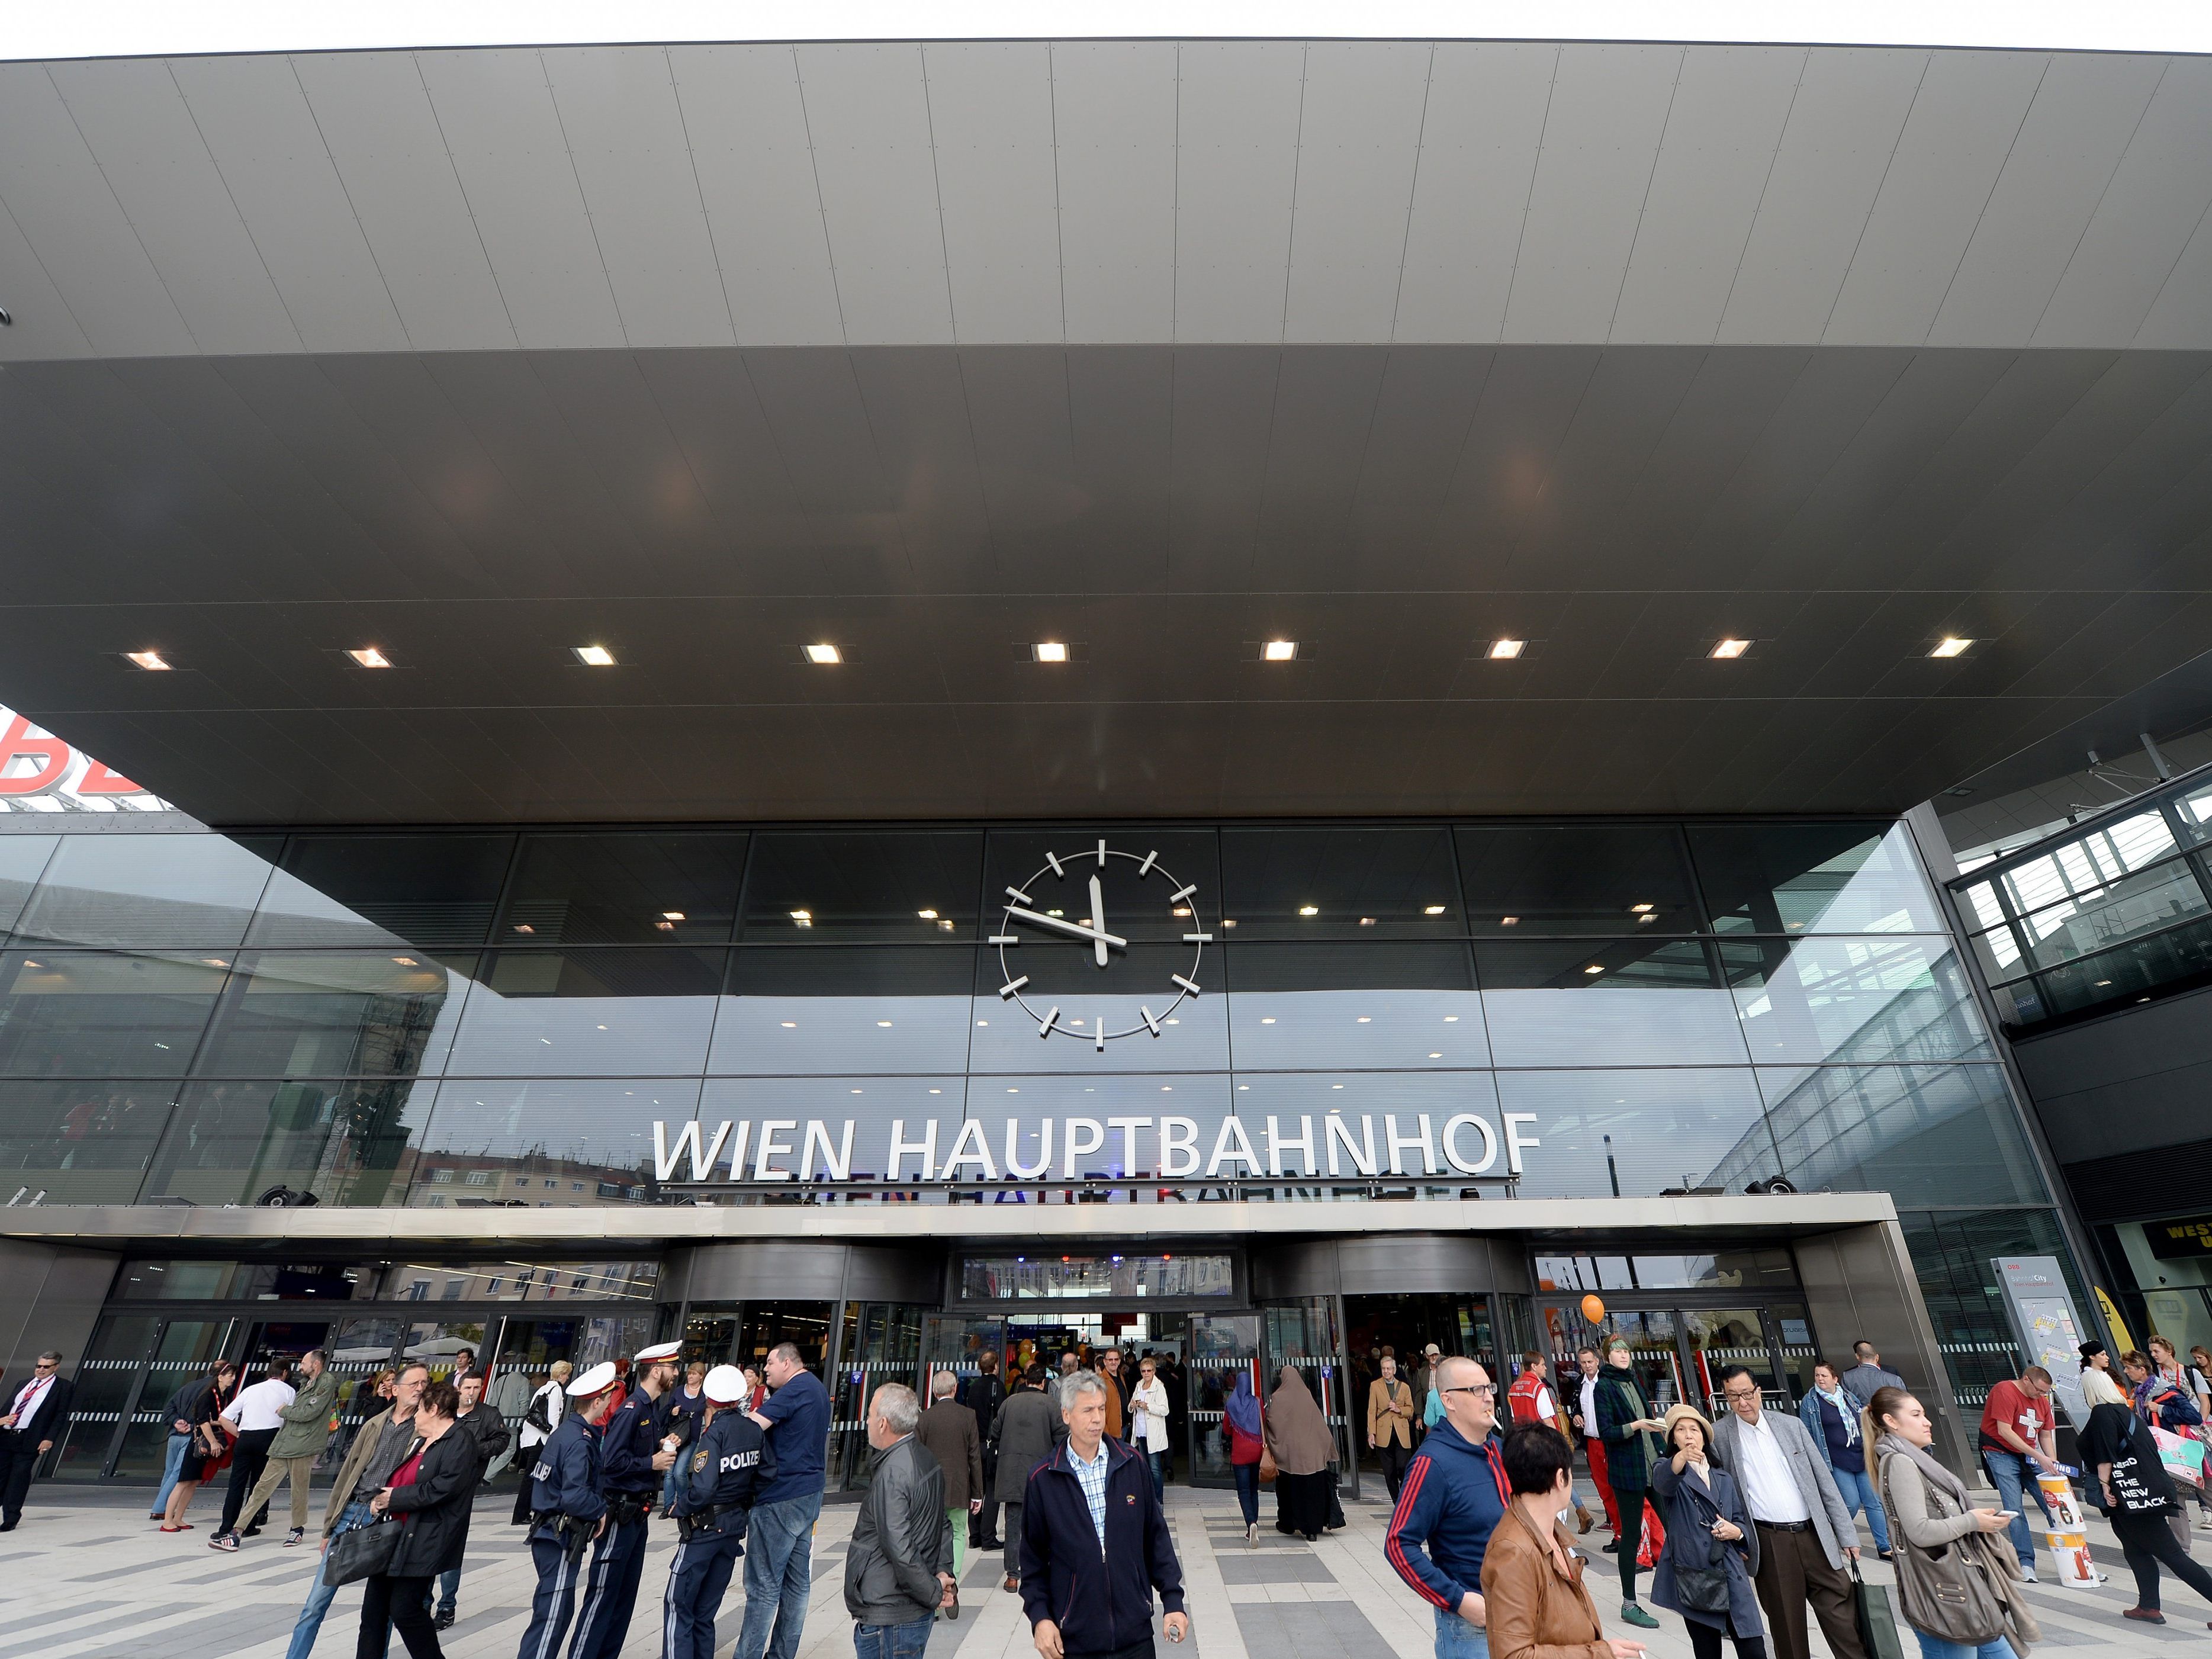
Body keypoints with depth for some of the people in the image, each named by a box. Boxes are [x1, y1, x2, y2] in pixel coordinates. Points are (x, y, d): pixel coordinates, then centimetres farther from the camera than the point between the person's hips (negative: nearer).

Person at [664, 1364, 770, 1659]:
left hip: (705, 1527, -6)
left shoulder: (713, 1432, -19)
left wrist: (679, 1509, -7)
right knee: (705, 1611, 17)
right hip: (735, 1525, 6)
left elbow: (702, 1490, -24)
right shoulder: (755, 1430, -1)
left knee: (678, 1606, 5)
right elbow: (766, 1474, 0)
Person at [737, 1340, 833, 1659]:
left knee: (764, 1585, -2)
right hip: (809, 1492, 9)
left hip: (781, 1497, -9)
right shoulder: (818, 1388, 14)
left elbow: (751, 1426, -25)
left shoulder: (794, 1389, -16)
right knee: (797, 1580, 13)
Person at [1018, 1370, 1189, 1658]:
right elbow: (1033, 1557, 1)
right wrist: (1039, 1617, -8)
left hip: (1135, 1634, 2)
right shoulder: (1042, 1479, -6)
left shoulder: (1132, 1464, -2)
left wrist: (1173, 1600, 0)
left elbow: (1156, 1538, 4)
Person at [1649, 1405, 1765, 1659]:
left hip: (1731, 1574, 4)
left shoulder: (1724, 1479, 17)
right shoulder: (1667, 1468, 1)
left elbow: (1743, 1522, 20)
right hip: (1692, 1576, -3)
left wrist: (1736, 1531, -4)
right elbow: (1663, 1481, -23)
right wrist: (1682, 1457, -44)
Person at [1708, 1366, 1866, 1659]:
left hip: (1815, 1536, 2)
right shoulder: (1718, 1435, -6)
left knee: (1844, 1618, 5)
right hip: (1769, 1544, -2)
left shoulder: (1791, 1425, 3)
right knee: (1787, 1629, 6)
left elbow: (1824, 1481, 8)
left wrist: (1847, 1534, 6)